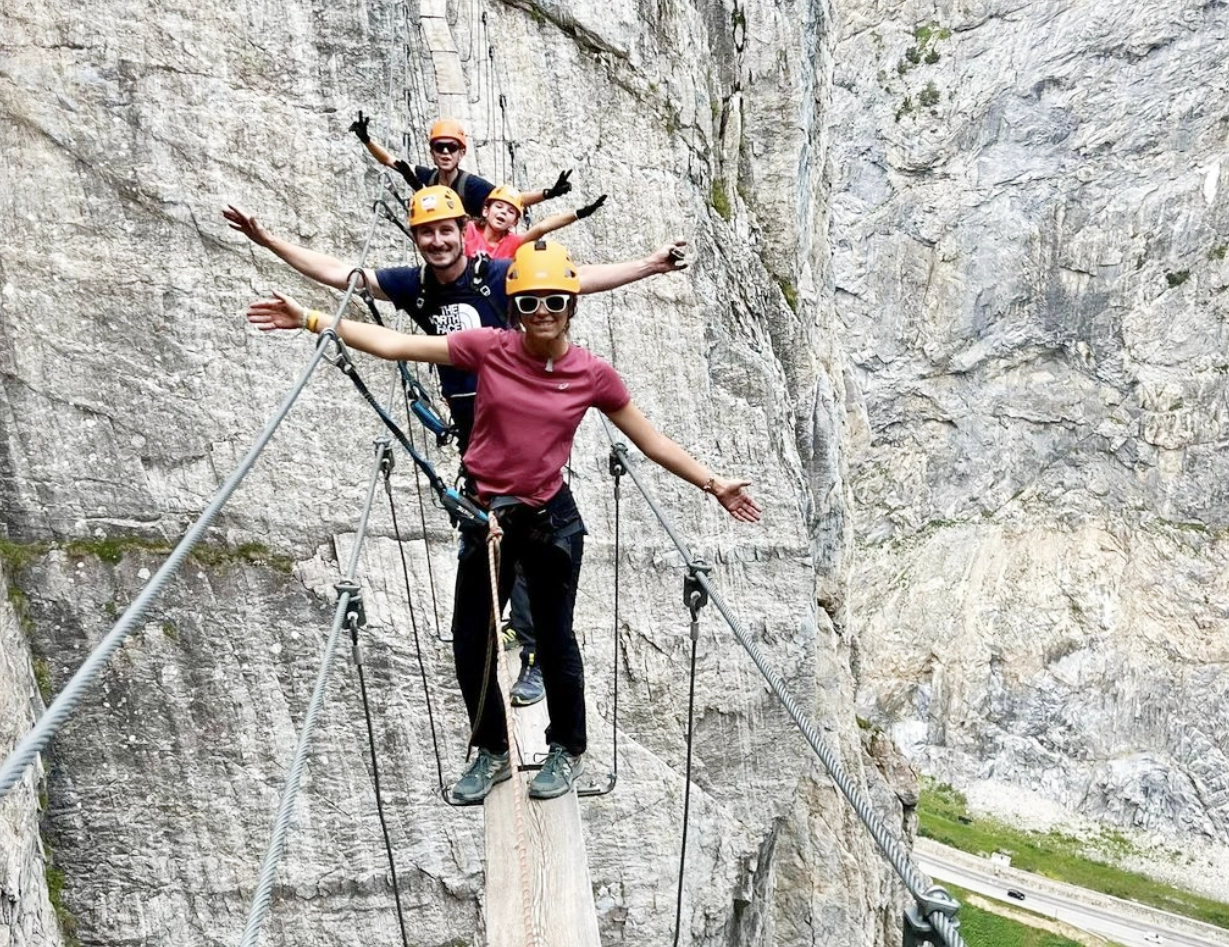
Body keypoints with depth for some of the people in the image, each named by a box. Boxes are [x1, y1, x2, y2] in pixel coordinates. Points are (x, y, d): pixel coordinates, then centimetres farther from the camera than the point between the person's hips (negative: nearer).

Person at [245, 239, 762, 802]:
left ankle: (568, 749, 34)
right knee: (470, 643, 9)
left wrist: (712, 484, 2)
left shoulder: (592, 375, -7)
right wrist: (311, 320, -10)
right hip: (486, 514, 2)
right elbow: (394, 345, -7)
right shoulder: (488, 349, -8)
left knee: (554, 637, 9)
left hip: (550, 518, -1)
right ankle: (492, 752, 32)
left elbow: (652, 441, 3)